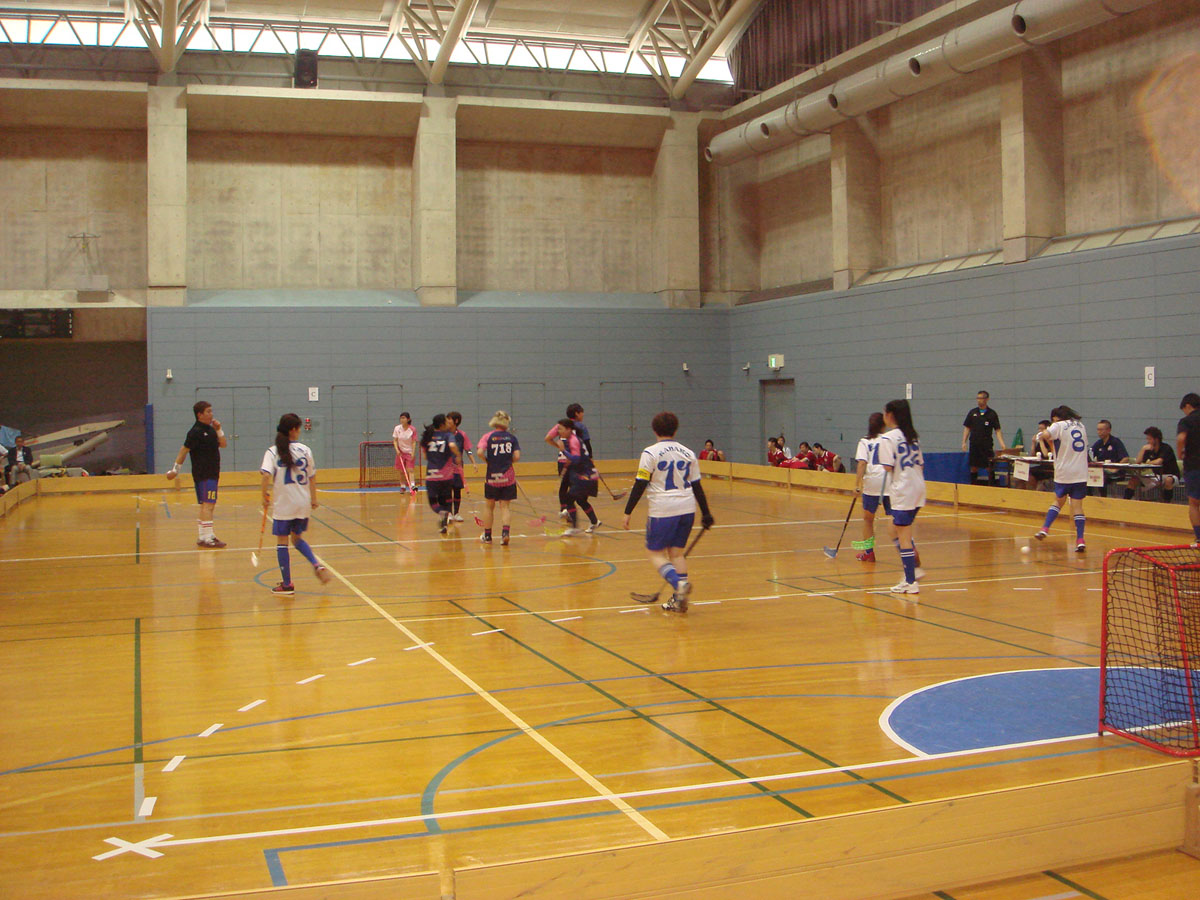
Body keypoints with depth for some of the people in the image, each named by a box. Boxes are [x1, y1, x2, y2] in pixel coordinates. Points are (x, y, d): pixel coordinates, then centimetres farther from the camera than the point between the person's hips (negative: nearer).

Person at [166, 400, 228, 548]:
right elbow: (184, 449, -12)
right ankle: (207, 538, -15)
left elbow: (223, 444, 14)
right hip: (203, 474, -10)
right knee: (208, 505, -13)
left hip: (211, 474, 10)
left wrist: (218, 430, 1)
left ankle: (202, 536, 20)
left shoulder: (210, 430, 14)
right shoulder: (196, 432, -12)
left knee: (207, 506, 13)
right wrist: (175, 469, -12)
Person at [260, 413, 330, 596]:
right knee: (297, 538, 23)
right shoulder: (304, 450, 2)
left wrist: (265, 496, -9)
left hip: (283, 505, -3)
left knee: (282, 542, 6)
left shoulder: (273, 452, -6)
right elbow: (312, 476, 7)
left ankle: (286, 585, 9)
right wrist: (314, 499, 16)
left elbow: (266, 475, -20)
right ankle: (317, 565, 3)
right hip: (304, 504, 3)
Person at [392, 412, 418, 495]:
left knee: (409, 470, -14)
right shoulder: (397, 428, -2)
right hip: (400, 452, 3)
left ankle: (412, 486, -22)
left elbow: (414, 442, -7)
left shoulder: (413, 430, -9)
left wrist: (413, 453, -14)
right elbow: (395, 440, 2)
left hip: (409, 452, -3)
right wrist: (397, 449, -12)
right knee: (402, 471, 6)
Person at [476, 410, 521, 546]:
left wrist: (488, 461, 0)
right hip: (508, 476, 0)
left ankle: (487, 535, 23)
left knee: (489, 506, 14)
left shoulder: (488, 436, -3)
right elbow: (517, 457, -8)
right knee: (505, 506, 6)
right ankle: (505, 532, -12)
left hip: (492, 477, 0)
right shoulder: (512, 437, 0)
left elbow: (480, 452, -18)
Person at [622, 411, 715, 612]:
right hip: (687, 508, 5)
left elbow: (640, 485, -9)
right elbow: (697, 486, 12)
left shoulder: (650, 453, -5)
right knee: (677, 552, 14)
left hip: (662, 511, -5)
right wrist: (706, 514, 18)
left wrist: (627, 513, -5)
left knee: (655, 553, 5)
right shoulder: (688, 453, 9)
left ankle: (678, 582, -19)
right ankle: (679, 599, 10)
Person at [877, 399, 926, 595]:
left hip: (902, 491, -8)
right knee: (897, 532, 22)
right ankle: (915, 569, 20)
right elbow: (921, 465, 14)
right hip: (918, 489, 8)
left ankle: (911, 582, 1)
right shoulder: (912, 436, 12)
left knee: (904, 537, -2)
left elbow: (888, 468, -18)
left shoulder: (888, 438, -11)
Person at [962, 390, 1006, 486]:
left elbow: (997, 430, 0)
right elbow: (967, 428, 10)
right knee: (974, 466, 6)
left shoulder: (992, 414, 1)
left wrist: (1002, 444, -11)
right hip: (974, 444, 2)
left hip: (987, 444, -2)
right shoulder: (972, 413, 7)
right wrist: (964, 442, 1)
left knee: (989, 467, -5)